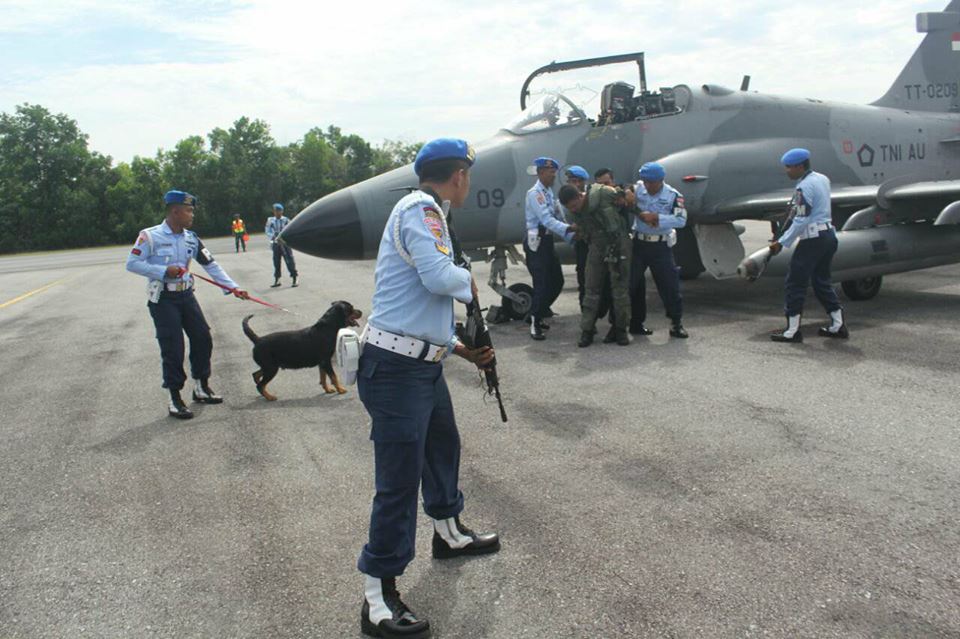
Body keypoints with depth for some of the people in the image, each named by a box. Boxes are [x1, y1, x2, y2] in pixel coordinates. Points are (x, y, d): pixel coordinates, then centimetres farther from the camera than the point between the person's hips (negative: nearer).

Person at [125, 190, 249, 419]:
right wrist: (164, 271, -22)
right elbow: (132, 263, -13)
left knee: (203, 339, 7)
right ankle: (175, 400, 8)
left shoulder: (191, 238, 5)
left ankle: (201, 388, 25)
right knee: (173, 349, -5)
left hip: (186, 295, 6)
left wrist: (233, 287, -2)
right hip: (163, 299, -6)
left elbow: (211, 265, 6)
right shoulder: (150, 236, -12)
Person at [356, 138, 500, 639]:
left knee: (443, 446, 27)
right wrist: (468, 280, -3)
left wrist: (462, 349, 24)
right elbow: (438, 276, -26)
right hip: (397, 368, -11)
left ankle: (449, 533, 50)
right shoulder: (419, 209, -11)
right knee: (399, 480, -7)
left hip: (423, 367, 11)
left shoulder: (427, 213, 19)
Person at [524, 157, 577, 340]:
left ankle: (538, 314, 28)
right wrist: (569, 228, -30)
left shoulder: (549, 192, 14)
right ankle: (535, 324, 3)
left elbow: (556, 218, 10)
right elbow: (546, 220, -23)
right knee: (541, 284, -9)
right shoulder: (535, 193, -14)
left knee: (557, 281, 13)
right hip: (536, 242, -9)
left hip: (547, 241, 9)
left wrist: (572, 235, -3)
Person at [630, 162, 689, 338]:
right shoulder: (637, 189, -1)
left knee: (669, 284, -1)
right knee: (633, 283, 7)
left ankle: (677, 323, 11)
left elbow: (681, 220, -17)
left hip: (661, 246, -2)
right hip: (638, 243, 2)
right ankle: (636, 322, 22)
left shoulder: (673, 196, -7)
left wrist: (656, 218, -23)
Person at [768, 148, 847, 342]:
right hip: (829, 234, 9)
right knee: (822, 281, 17)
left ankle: (792, 331, 2)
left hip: (813, 239, -9)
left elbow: (801, 221, -19)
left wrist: (782, 242, -16)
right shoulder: (823, 179, 11)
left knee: (795, 283, -1)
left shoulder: (804, 187, -16)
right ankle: (838, 326, 18)